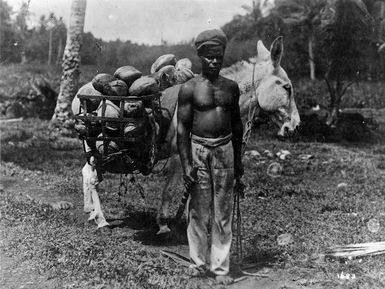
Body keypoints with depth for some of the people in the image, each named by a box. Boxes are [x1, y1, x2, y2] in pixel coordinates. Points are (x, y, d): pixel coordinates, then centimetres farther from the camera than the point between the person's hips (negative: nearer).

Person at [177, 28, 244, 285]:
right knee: (199, 211, 4)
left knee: (224, 212, 5)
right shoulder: (189, 89, -3)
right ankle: (200, 263, 19)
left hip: (225, 150, 3)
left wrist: (238, 159, 15)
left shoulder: (231, 87, 8)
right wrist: (186, 164, -11)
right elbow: (182, 128, -5)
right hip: (199, 150, -3)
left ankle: (220, 267, 15)